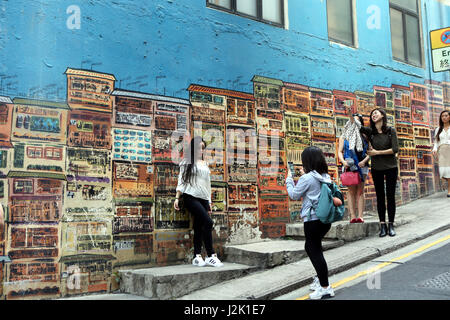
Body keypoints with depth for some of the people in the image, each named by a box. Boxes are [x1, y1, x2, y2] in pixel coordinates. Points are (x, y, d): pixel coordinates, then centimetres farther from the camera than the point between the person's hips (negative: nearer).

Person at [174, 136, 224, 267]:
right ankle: (211, 255, -15)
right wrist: (177, 198, -6)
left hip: (203, 198, 6)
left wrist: (209, 201, 20)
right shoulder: (187, 162, 6)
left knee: (199, 227, 2)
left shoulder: (205, 164, 21)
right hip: (191, 197, -6)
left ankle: (197, 256, 7)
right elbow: (181, 180, 2)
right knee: (208, 221, -19)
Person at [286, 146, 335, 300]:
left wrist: (289, 179, 9)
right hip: (326, 219, 8)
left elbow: (294, 195, -3)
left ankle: (325, 288, 2)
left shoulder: (307, 179, -14)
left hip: (313, 220, -8)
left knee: (315, 251, -1)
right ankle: (320, 278, 31)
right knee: (310, 247, 24)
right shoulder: (326, 177, 7)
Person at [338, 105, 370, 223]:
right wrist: (343, 161, -11)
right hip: (349, 166, 0)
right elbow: (340, 152, 8)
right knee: (351, 191, -3)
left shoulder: (364, 136, 11)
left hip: (361, 165, 0)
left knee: (360, 191, -2)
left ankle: (360, 216, -6)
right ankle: (352, 216, -6)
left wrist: (364, 161, -13)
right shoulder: (344, 137, 13)